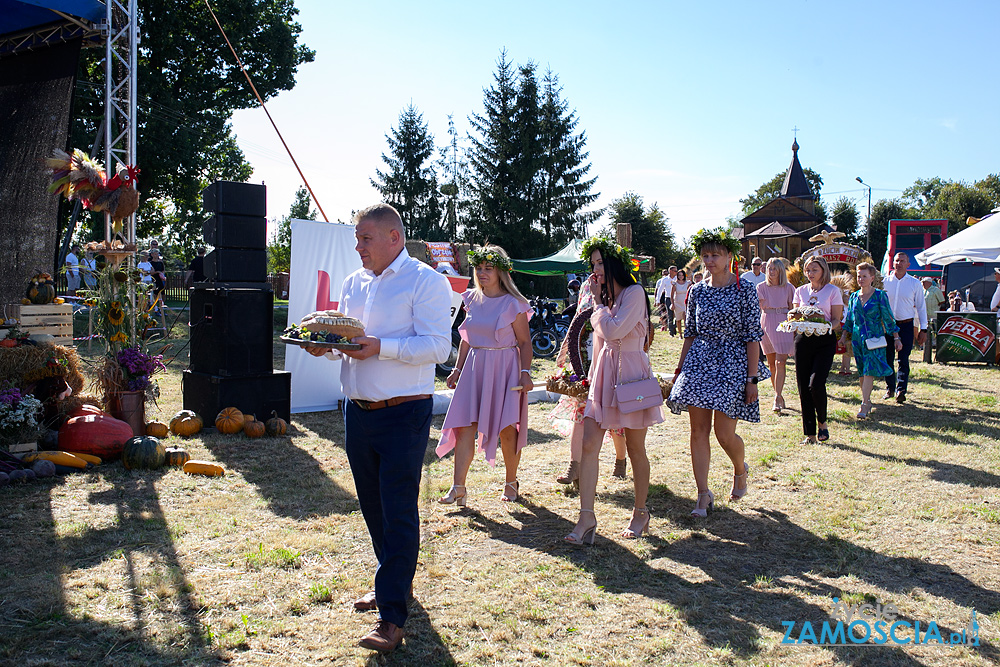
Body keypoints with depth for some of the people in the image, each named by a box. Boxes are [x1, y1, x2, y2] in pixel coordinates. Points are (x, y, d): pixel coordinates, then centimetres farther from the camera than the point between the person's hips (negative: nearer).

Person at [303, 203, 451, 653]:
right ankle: (396, 582, 35)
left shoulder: (426, 281, -8)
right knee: (373, 507, 16)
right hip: (358, 411, 7)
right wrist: (324, 345, -1)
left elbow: (437, 346, -17)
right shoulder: (353, 283, 14)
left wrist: (380, 347, -25)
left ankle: (392, 617, 2)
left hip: (404, 413, -7)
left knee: (398, 512, -4)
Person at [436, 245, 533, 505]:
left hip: (505, 369, -4)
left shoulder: (512, 304, -5)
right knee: (465, 426, -5)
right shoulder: (472, 299, 9)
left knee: (507, 429, 0)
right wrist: (457, 369, 13)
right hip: (474, 367, 4)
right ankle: (458, 488, -2)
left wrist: (526, 373, -12)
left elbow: (524, 342, -3)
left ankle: (511, 483, 19)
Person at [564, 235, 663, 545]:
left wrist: (598, 302, -8)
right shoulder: (605, 294, 14)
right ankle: (586, 517, -3)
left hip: (630, 373, -7)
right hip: (603, 373, 7)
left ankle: (640, 513, 23)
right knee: (588, 445, -5)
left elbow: (613, 330, -21)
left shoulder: (634, 293, -10)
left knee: (635, 449, 6)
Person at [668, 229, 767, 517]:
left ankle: (740, 470, 29)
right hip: (699, 363, 4)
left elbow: (753, 336, -6)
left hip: (732, 364, -4)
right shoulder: (697, 291, 7)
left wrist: (752, 378, -10)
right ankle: (703, 494, 10)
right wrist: (679, 369, 11)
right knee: (698, 430, 0)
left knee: (724, 432, -6)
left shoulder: (744, 289, -5)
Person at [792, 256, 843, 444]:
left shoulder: (833, 291, 3)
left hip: (825, 340, -4)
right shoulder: (800, 291, 13)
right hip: (803, 339, 4)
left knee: (816, 384, -17)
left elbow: (837, 319, 0)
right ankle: (809, 433, 10)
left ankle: (822, 422, 10)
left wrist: (827, 326, -20)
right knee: (803, 387, 1)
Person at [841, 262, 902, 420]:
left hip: (874, 338, -4)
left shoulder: (880, 296, -3)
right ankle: (868, 402, 19)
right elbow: (849, 320, 17)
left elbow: (888, 318, -1)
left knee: (869, 371, -12)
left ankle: (864, 405, -14)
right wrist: (844, 337, 14)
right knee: (862, 372, 7)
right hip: (858, 338, 4)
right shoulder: (854, 297, 10)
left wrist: (896, 338, -1)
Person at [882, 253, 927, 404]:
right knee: (888, 358, 5)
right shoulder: (885, 281, 4)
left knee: (904, 360, -3)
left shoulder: (915, 283, 3)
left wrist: (923, 329, 3)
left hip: (906, 325, -1)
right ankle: (890, 388, 18)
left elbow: (921, 307, 7)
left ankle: (901, 390, 0)